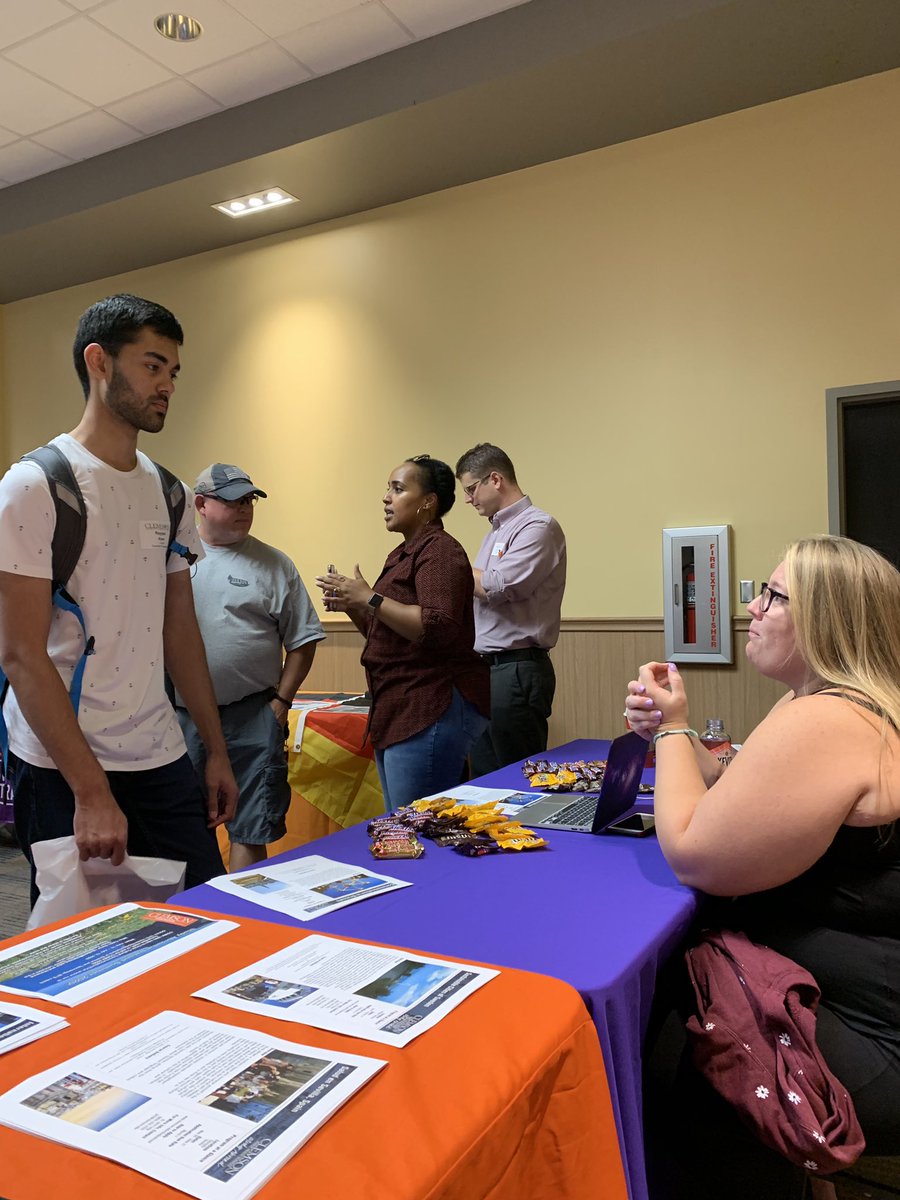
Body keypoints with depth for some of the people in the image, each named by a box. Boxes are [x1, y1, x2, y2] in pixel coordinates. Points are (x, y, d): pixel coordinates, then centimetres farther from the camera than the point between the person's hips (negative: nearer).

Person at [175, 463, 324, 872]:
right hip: (180, 715, 1)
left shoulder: (273, 564, 3)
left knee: (250, 830, 5)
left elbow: (302, 641, 4)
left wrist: (280, 702, -2)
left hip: (252, 716, -1)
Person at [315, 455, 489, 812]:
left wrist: (369, 598, -20)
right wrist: (350, 605, 6)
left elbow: (439, 629, -24)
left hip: (432, 712, -10)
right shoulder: (401, 554, 19)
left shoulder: (440, 550, -11)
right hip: (397, 714, 10)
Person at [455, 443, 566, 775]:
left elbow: (495, 588, -21)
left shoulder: (537, 527, -11)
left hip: (517, 669, -9)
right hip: (487, 669, 9)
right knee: (483, 775, 14)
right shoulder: (497, 531, 18)